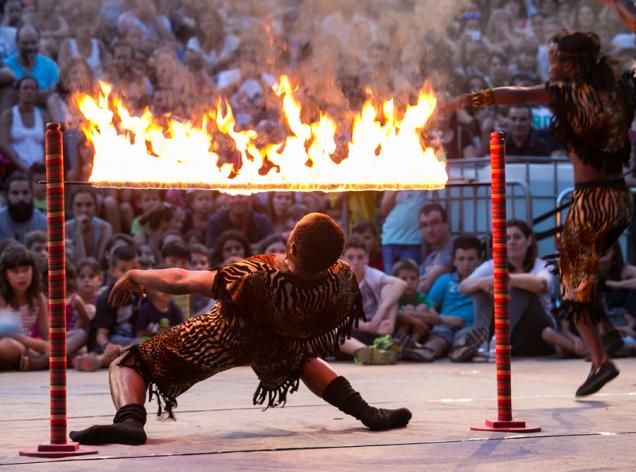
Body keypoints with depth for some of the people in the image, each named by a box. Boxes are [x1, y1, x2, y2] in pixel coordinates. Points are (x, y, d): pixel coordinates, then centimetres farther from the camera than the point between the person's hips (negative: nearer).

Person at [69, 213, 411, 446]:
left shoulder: (251, 279, -40)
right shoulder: (341, 280, -30)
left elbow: (178, 280, -27)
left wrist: (135, 276, -9)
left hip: (220, 344, -4)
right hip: (278, 352, 4)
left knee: (128, 365, 4)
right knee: (303, 359, 39)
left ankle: (130, 421, -24)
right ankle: (367, 413, 27)